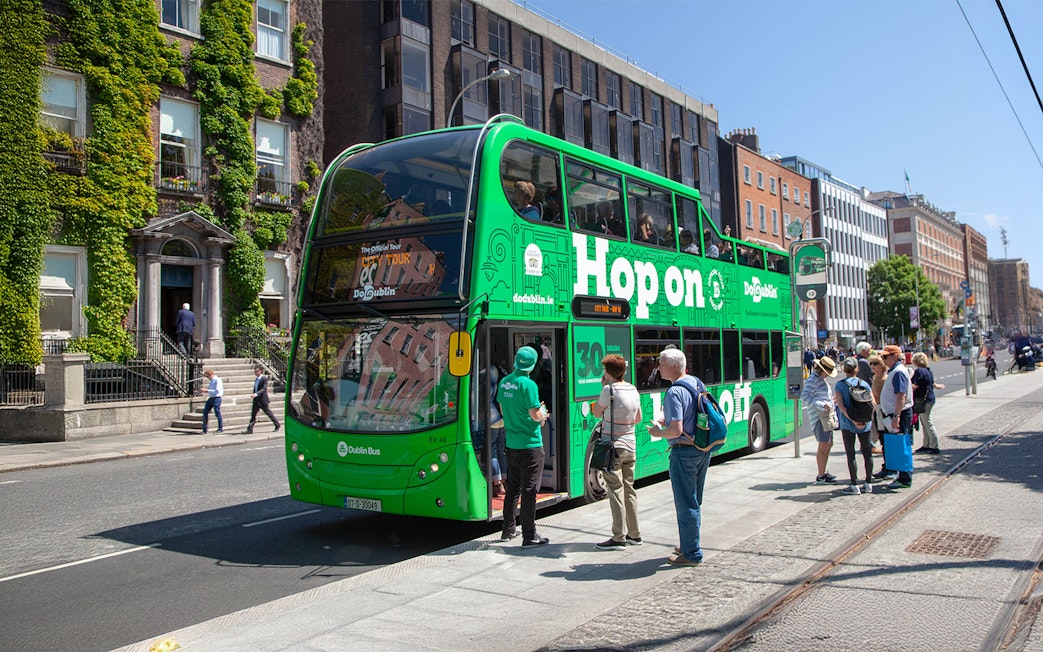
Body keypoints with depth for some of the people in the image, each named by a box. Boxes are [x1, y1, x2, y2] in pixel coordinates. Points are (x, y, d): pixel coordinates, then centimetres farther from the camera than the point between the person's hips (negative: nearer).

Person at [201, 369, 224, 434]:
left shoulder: (217, 380, -13)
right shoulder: (211, 381, 14)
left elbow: (216, 391, -20)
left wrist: (206, 390, -20)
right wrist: (204, 390, 7)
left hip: (216, 398, -9)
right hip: (210, 398, 9)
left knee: (217, 413, -1)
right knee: (205, 412, 5)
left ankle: (221, 428, 13)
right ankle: (204, 430, 11)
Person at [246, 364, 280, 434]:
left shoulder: (264, 379, -13)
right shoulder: (256, 379, 13)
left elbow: (264, 389, -24)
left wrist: (256, 394, -37)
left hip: (263, 400, -7)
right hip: (256, 401, 7)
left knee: (269, 413, 4)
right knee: (253, 414, 0)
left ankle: (277, 426, 17)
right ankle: (249, 429, 0)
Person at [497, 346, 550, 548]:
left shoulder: (504, 382, 6)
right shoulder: (528, 384, -17)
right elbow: (536, 416, -18)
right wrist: (543, 414, 5)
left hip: (511, 444, 7)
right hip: (530, 445, -7)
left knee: (513, 488, 18)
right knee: (529, 491, -2)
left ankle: (508, 529, 28)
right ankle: (529, 536, 3)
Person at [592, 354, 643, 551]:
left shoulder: (609, 390, -14)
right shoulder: (633, 390, 7)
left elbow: (597, 413, -1)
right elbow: (638, 418, 15)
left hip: (613, 446, -7)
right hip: (630, 445, 7)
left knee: (616, 491, -4)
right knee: (629, 489, 14)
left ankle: (618, 538, -1)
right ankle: (634, 534, 21)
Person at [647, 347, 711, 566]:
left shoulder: (675, 392, -20)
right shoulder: (697, 384, 9)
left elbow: (676, 430, -26)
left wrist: (658, 433, -6)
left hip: (684, 452, -9)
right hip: (703, 449, 9)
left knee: (685, 504, 0)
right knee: (695, 501, 19)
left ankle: (691, 554, 8)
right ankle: (690, 546, 30)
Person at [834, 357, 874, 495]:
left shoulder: (840, 385, -6)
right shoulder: (865, 384, 3)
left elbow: (841, 406, -15)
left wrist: (853, 420, -15)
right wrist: (865, 420, -4)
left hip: (847, 423, -3)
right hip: (865, 424, 3)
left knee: (850, 454, 2)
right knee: (867, 452, 12)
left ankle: (854, 486, 3)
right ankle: (868, 484, 18)